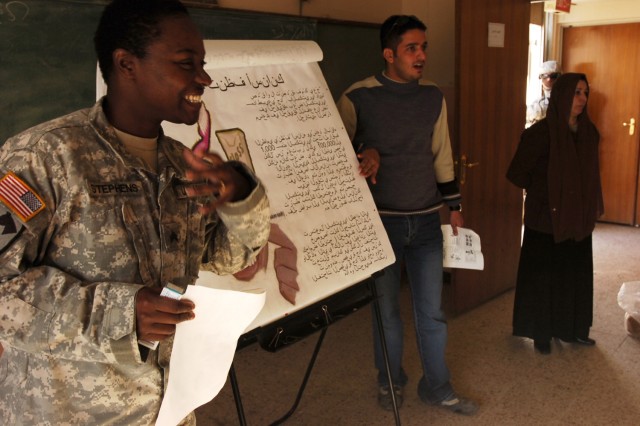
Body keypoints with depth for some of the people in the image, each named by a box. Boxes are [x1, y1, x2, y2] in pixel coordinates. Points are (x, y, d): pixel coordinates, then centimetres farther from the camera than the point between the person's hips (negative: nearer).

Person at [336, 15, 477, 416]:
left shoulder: (434, 97, 3)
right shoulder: (358, 98, -10)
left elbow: (442, 155, 12)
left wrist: (454, 204, 13)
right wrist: (364, 152, -19)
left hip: (426, 220, 3)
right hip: (381, 220, -3)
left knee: (432, 310, 10)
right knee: (387, 310, 10)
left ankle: (438, 387, 28)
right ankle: (390, 381, 33)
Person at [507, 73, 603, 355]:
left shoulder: (588, 132, 3)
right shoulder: (541, 132, -15)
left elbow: (591, 174, 15)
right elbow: (517, 173, -11)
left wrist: (595, 206, 11)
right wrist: (543, 194, 0)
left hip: (578, 218, 6)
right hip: (546, 219, -6)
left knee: (577, 274, 15)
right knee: (543, 276, 7)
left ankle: (574, 329, 33)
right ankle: (541, 334, 22)